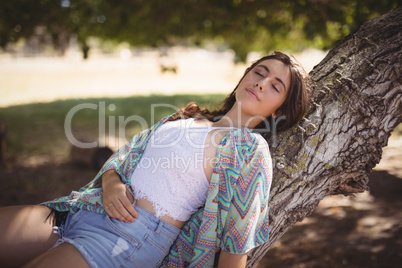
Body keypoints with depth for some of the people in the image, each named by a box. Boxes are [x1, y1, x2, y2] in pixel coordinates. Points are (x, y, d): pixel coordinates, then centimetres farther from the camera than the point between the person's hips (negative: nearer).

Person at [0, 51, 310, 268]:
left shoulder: (252, 149, -2)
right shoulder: (188, 119, 18)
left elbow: (236, 242, -4)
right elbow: (121, 157, 18)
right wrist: (110, 184, -3)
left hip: (132, 239, -6)